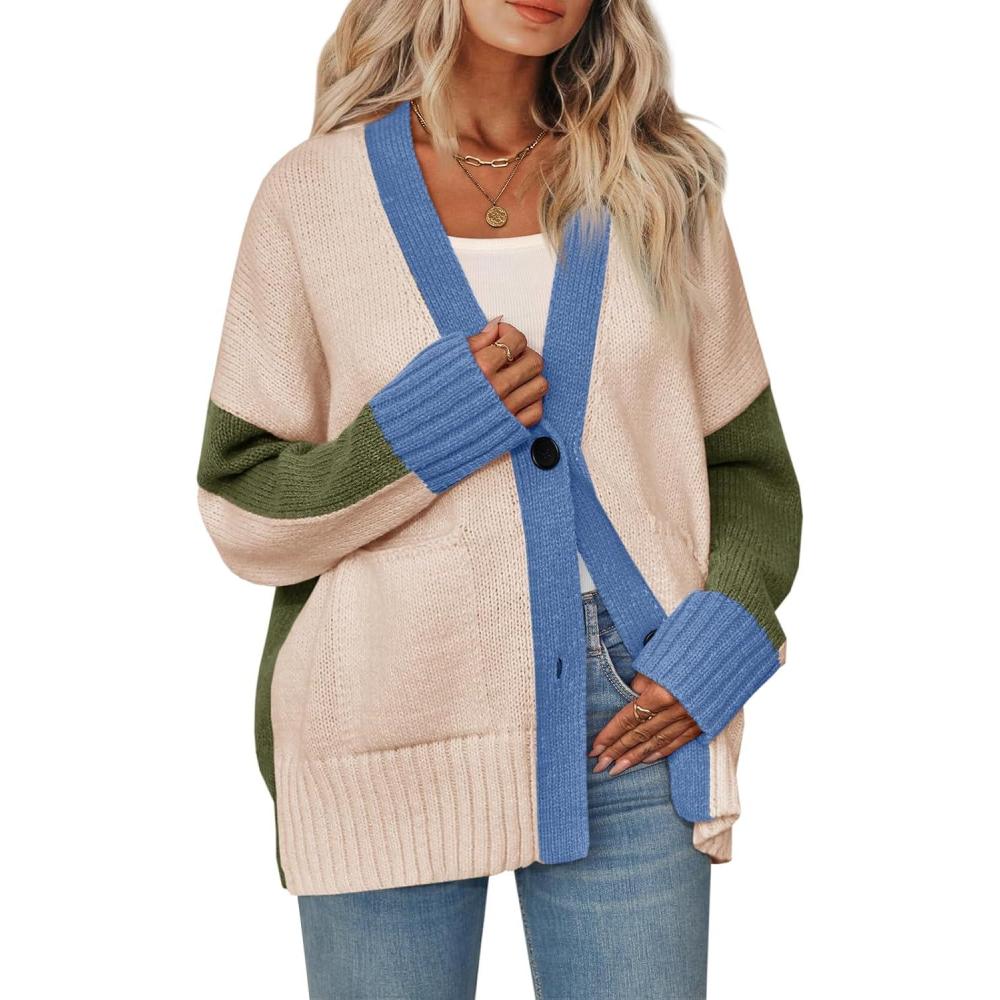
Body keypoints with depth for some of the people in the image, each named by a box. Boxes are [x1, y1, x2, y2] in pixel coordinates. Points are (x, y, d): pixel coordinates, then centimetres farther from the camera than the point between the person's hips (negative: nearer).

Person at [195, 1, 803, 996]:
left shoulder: (662, 193, 7)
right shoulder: (313, 194, 1)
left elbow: (751, 468, 9)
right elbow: (241, 507, 2)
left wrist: (720, 641, -7)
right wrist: (426, 430, -12)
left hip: (627, 722, 1)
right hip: (393, 729, -1)